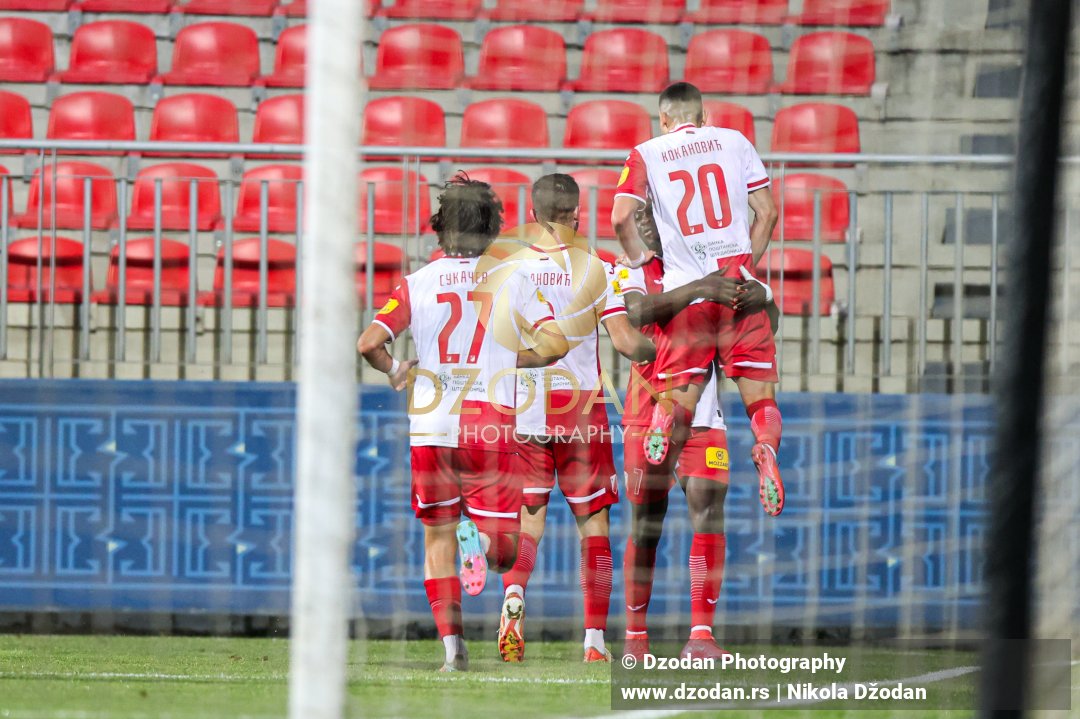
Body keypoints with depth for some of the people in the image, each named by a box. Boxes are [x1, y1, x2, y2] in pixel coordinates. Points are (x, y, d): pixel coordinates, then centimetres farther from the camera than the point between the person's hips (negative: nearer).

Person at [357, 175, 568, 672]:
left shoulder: (418, 285, 1)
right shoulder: (512, 282, 1)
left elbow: (368, 343, -9)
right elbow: (556, 344, -7)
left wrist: (394, 370, 12)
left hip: (430, 431, 1)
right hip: (491, 429, -1)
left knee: (438, 540, 14)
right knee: (504, 551, 5)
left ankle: (452, 645, 3)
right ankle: (479, 537, -30)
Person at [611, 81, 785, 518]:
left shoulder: (647, 154, 8)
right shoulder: (734, 141, 13)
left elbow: (622, 216, -6)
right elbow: (767, 211, 9)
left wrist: (638, 258, 12)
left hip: (685, 289, 0)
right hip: (736, 282, 0)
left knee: (682, 393, 5)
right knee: (759, 389, 4)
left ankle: (665, 417, -31)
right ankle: (766, 448, -28)